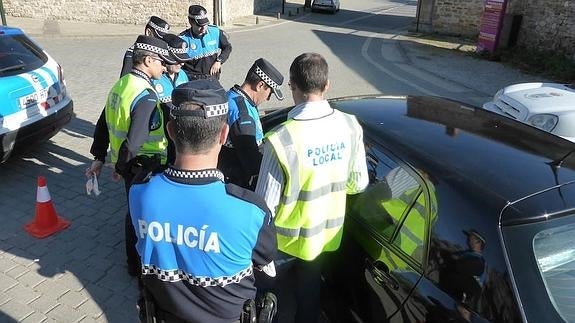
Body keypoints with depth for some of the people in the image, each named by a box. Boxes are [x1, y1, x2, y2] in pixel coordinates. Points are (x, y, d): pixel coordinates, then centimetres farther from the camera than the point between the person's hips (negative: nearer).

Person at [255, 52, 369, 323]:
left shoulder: (281, 139, -29)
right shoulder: (350, 126, -12)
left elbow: (266, 204, -22)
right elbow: (358, 183, -1)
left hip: (287, 238, -4)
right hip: (326, 232, 5)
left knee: (268, 292, 22)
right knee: (310, 291, 26)